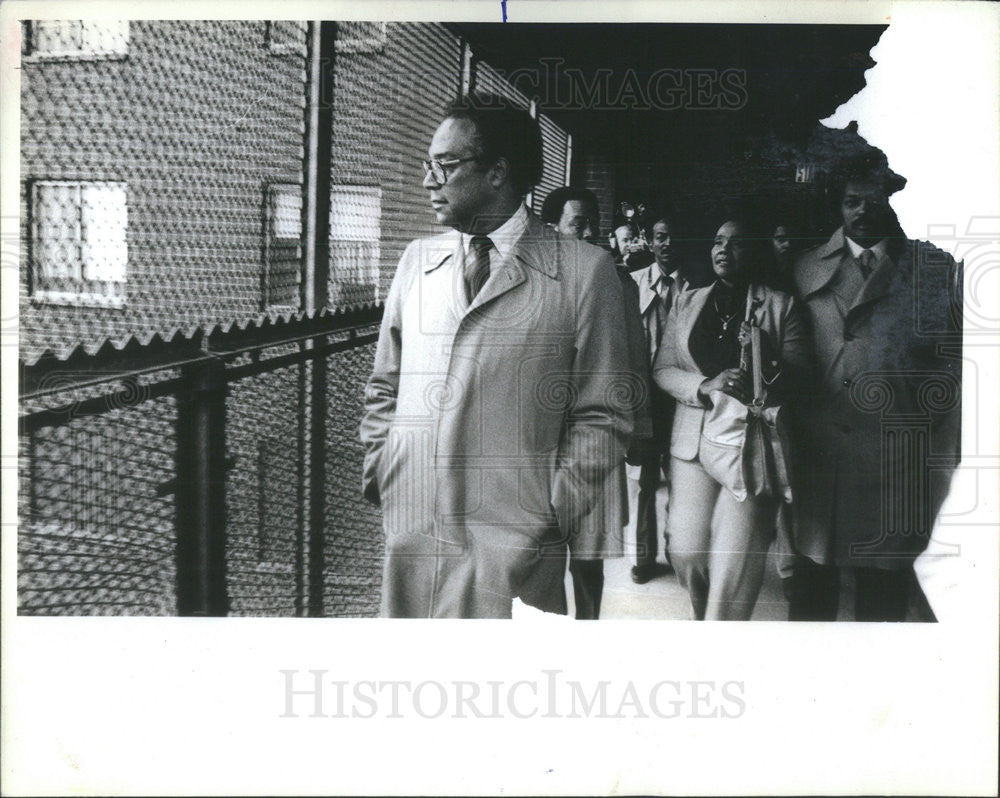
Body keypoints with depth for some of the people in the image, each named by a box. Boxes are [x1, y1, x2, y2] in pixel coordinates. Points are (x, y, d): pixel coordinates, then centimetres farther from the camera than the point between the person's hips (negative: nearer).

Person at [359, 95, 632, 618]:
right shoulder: (416, 260, 14)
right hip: (409, 534, 4)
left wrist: (556, 513, -8)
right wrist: (376, 472, 7)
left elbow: (600, 415, -2)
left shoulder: (585, 271, -2)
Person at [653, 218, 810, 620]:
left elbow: (798, 375, 1)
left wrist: (769, 370, -21)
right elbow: (662, 370, 8)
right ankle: (704, 616, 26)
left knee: (735, 560, -9)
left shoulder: (781, 306, 6)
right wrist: (705, 386, -10)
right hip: (693, 441, 3)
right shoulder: (686, 304, 15)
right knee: (685, 550, 0)